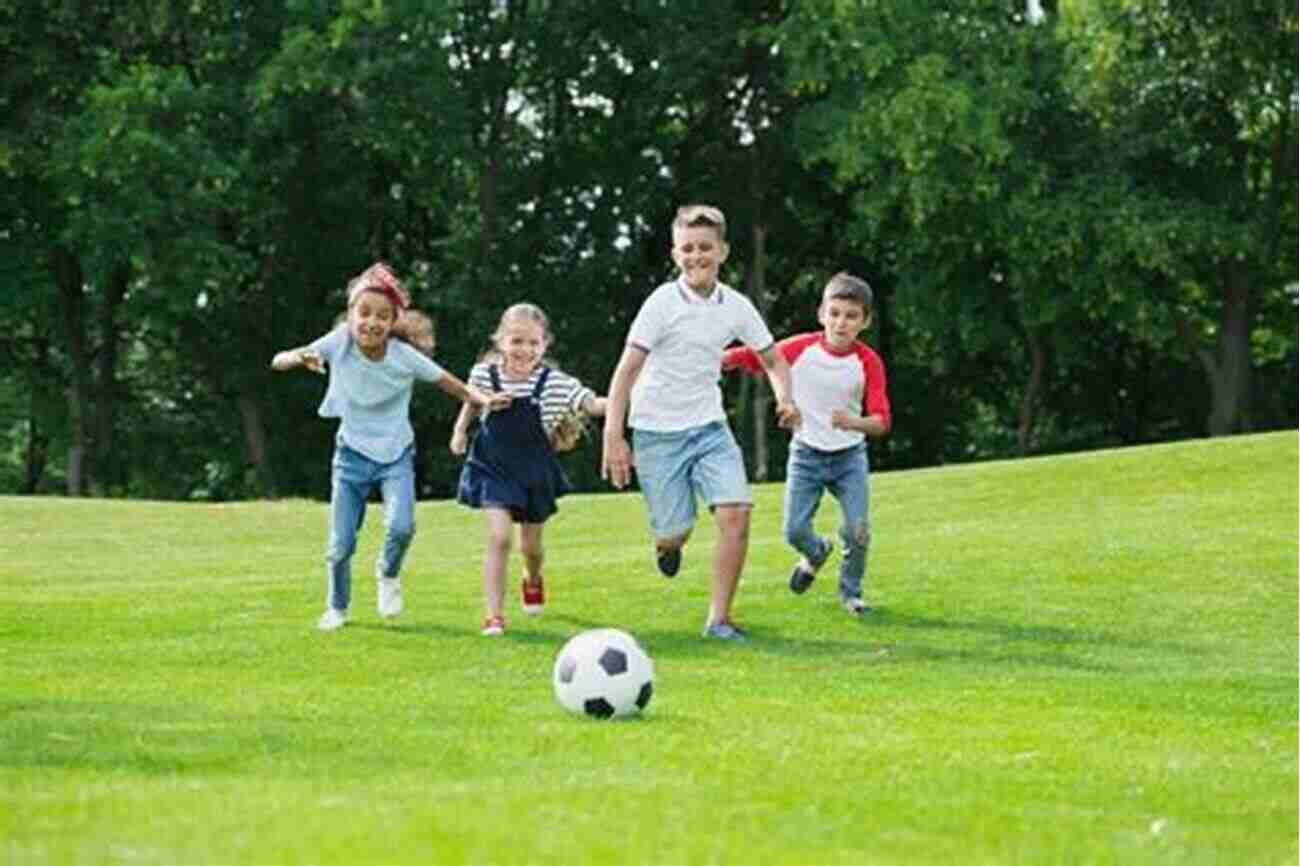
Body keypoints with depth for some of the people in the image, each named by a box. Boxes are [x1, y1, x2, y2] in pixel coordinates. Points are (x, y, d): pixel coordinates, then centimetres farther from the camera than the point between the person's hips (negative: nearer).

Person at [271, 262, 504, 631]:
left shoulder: (405, 357, -16)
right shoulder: (339, 343, -15)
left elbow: (451, 385, -5)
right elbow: (278, 361, -16)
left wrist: (483, 399, -23)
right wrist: (299, 358, -39)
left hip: (396, 455, -1)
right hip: (352, 454, 1)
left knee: (400, 526, -24)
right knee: (341, 545, 0)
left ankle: (389, 573, 10)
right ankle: (337, 607, 28)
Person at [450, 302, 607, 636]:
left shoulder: (554, 382, -14)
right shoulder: (485, 374, -9)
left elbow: (592, 404, -19)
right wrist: (460, 431, 11)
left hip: (535, 470, 1)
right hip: (494, 467, -1)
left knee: (531, 544, 16)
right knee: (498, 537, -17)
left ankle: (533, 580, 52)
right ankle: (494, 615, -11)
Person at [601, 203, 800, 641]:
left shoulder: (735, 306, 0)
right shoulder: (663, 303, -12)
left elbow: (773, 359, 14)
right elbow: (626, 370, -14)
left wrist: (785, 399, -7)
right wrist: (613, 437, -21)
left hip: (709, 428, 3)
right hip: (657, 432, -3)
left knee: (735, 513, -16)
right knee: (675, 533, -3)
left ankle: (719, 618, -6)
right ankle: (668, 544, 38)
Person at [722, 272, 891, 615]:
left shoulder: (869, 362, -14)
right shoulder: (801, 349, -12)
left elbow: (881, 421, -20)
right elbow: (754, 357, -1)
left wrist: (853, 423, -42)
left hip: (849, 455, -1)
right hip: (806, 454, 1)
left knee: (858, 530, -11)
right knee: (795, 531, -7)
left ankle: (851, 591, 18)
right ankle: (816, 553, 32)